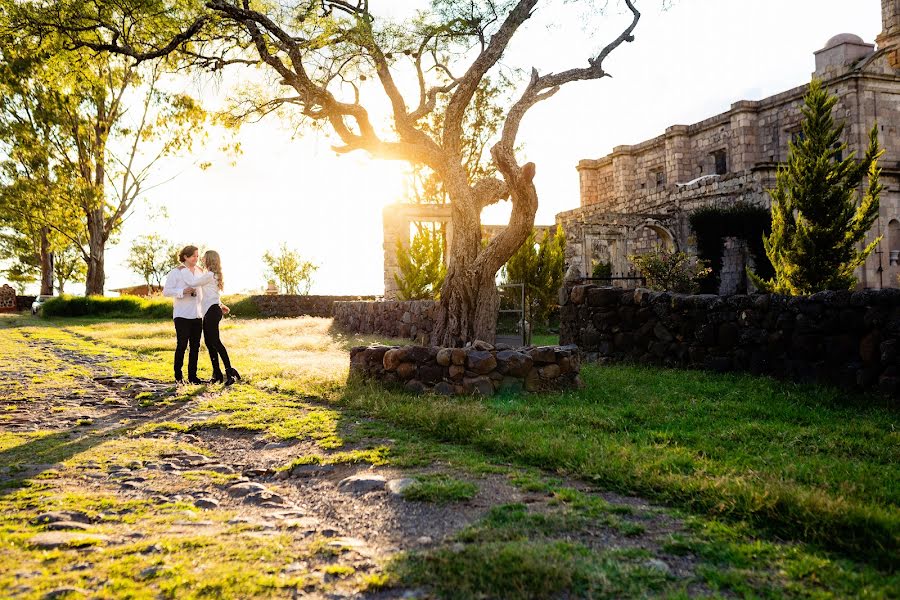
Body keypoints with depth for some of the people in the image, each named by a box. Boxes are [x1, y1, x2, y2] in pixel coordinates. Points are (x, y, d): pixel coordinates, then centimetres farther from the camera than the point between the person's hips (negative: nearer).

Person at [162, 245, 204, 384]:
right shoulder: (176, 272, -2)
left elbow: (204, 292, 24)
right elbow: (166, 291, -8)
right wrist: (183, 291, -21)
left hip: (197, 315, 6)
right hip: (182, 315, -6)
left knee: (195, 346, 6)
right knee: (181, 345, -4)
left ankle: (192, 376, 13)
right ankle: (178, 376, 6)